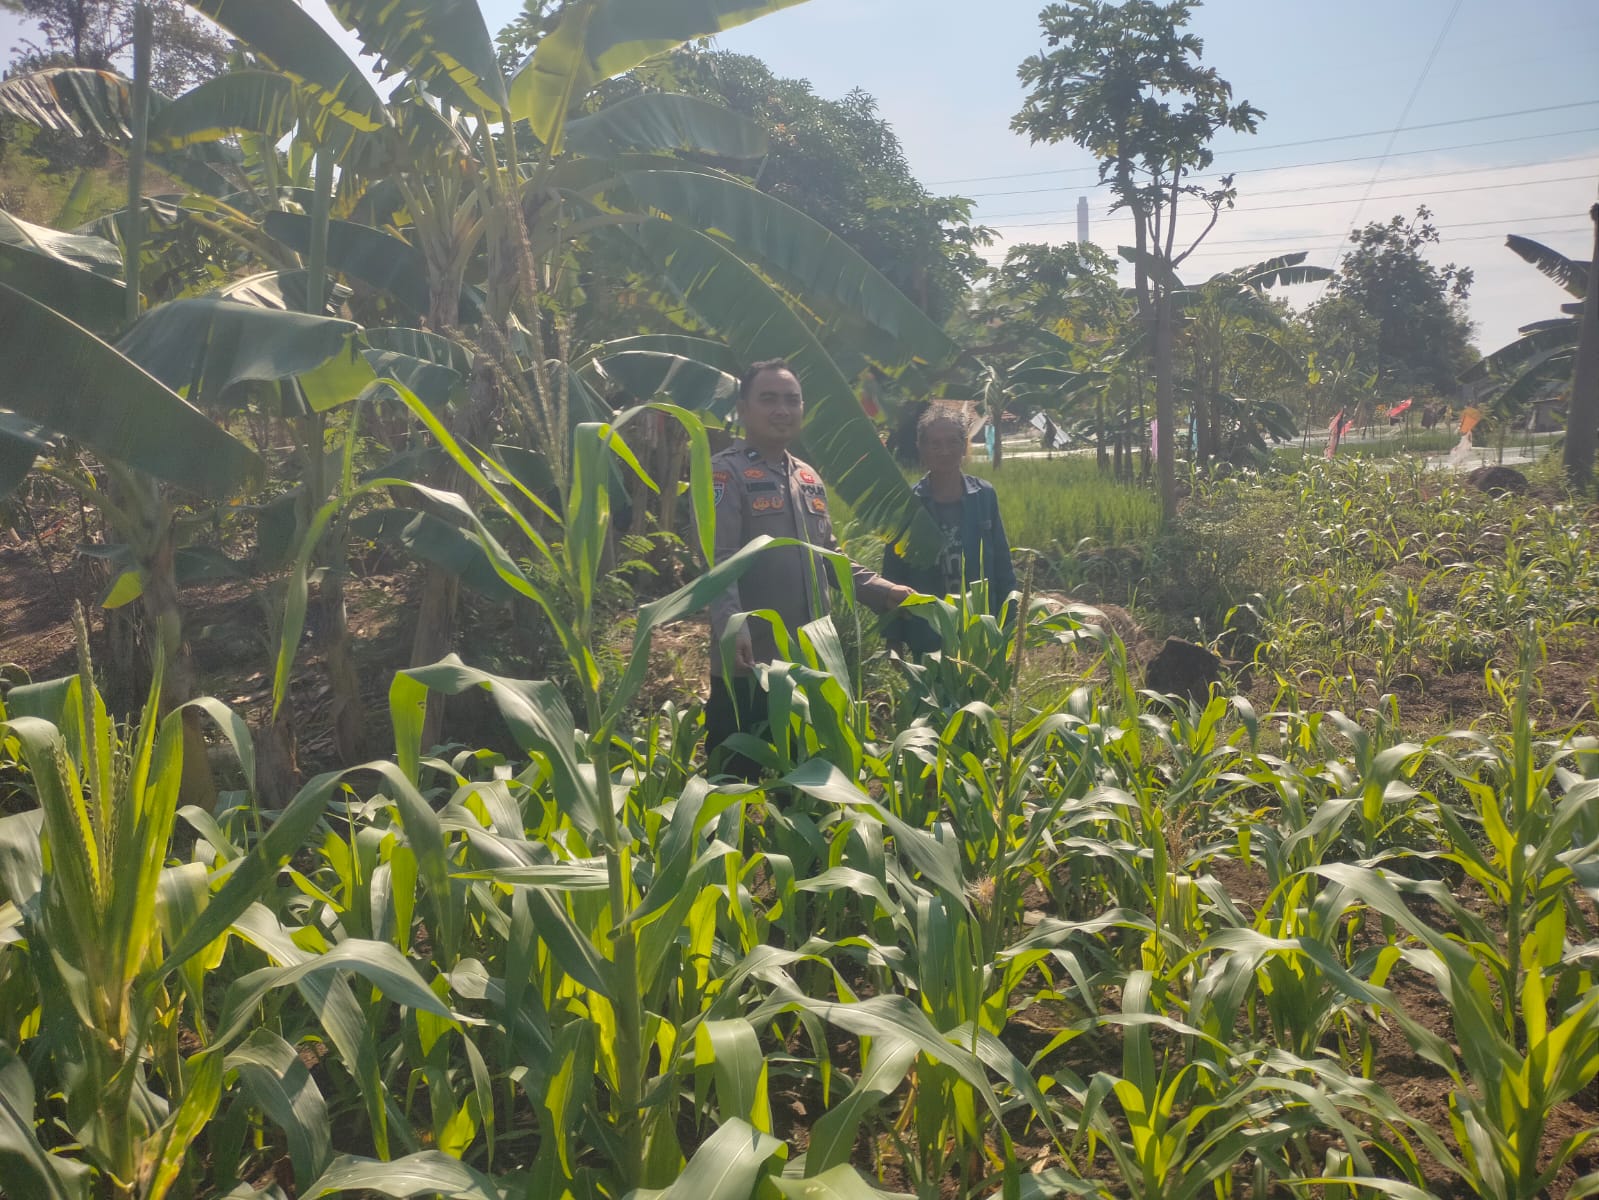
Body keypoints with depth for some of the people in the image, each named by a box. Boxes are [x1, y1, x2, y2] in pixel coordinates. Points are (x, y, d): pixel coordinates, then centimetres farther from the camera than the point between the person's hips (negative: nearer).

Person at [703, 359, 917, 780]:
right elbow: (718, 560, -19)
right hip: (748, 664, -7)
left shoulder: (809, 478, 16)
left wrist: (883, 590, 13)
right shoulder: (726, 473, -8)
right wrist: (731, 623, -34)